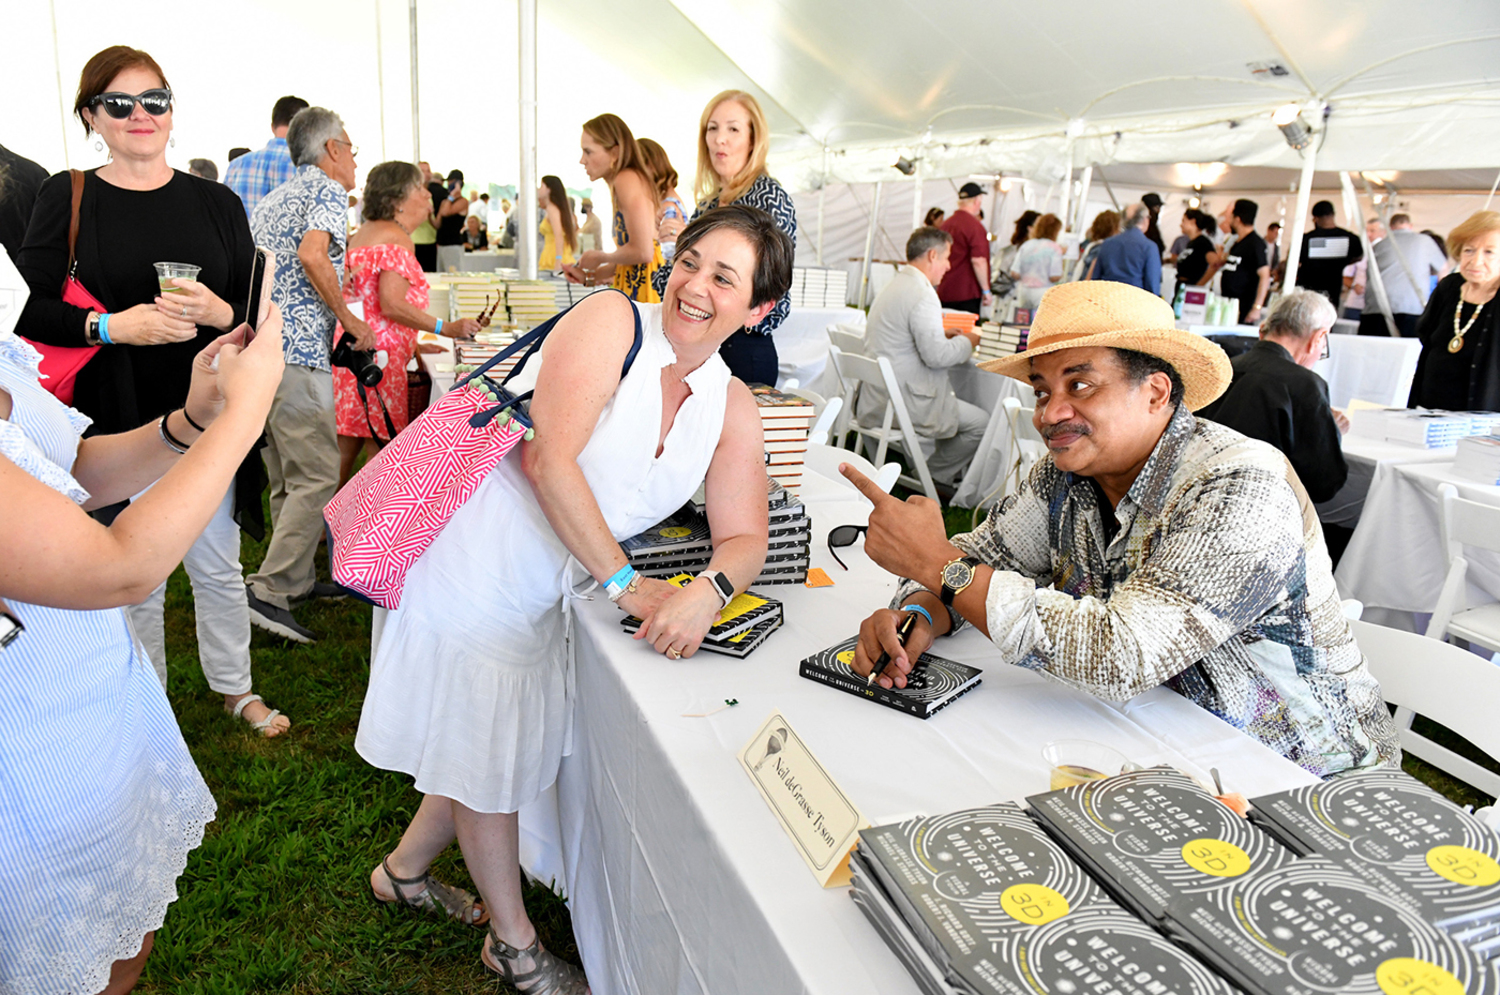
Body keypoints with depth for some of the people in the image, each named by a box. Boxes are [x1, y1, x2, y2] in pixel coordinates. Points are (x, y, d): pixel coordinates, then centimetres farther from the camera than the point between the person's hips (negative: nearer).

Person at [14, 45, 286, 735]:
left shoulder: (216, 202, 7)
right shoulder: (67, 199, 1)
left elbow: (261, 309, 5)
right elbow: (28, 311, -2)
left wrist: (220, 312, -16)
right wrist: (111, 326, -19)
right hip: (116, 426, -1)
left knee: (218, 566, 12)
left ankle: (235, 687, 31)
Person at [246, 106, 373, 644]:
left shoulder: (271, 199, 25)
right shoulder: (327, 187, -2)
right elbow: (312, 255, -19)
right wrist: (351, 321, -11)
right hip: (297, 351, -9)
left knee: (287, 477, 15)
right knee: (317, 477, -8)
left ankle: (297, 578, 23)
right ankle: (269, 591, -11)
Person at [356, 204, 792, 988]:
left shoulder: (733, 409, 2)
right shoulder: (611, 320, -17)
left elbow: (743, 537, -2)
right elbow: (549, 458, -25)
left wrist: (708, 593, -25)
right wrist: (626, 583, -24)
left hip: (547, 587, 7)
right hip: (476, 561, -6)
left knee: (505, 740, 21)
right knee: (483, 752, 10)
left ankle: (403, 870, 50)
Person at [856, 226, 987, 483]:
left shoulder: (893, 286, 13)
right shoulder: (923, 296, -20)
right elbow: (937, 356, -23)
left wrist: (941, 333, 17)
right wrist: (967, 342, -5)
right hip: (904, 403, -10)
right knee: (982, 423, 0)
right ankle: (933, 476, 12)